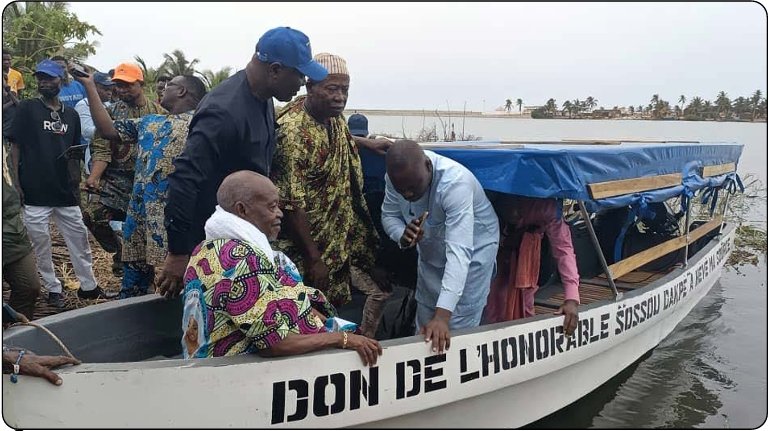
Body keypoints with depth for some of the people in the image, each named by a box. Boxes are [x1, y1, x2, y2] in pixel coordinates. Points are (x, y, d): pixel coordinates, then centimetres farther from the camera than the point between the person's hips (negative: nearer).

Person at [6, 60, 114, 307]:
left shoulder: (71, 115, 11)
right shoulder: (27, 108, 1)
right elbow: (15, 146, -1)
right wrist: (16, 183, -8)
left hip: (64, 189, 3)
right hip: (35, 191, -3)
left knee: (79, 238, 7)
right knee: (40, 242, 4)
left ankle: (88, 286, 18)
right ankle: (53, 289, 17)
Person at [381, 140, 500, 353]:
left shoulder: (455, 182, -37)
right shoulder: (397, 177, -19)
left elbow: (459, 251, -42)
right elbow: (389, 215, -3)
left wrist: (443, 315, -49)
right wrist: (402, 235, -28)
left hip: (473, 249, -5)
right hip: (431, 251, 5)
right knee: (425, 331, 10)